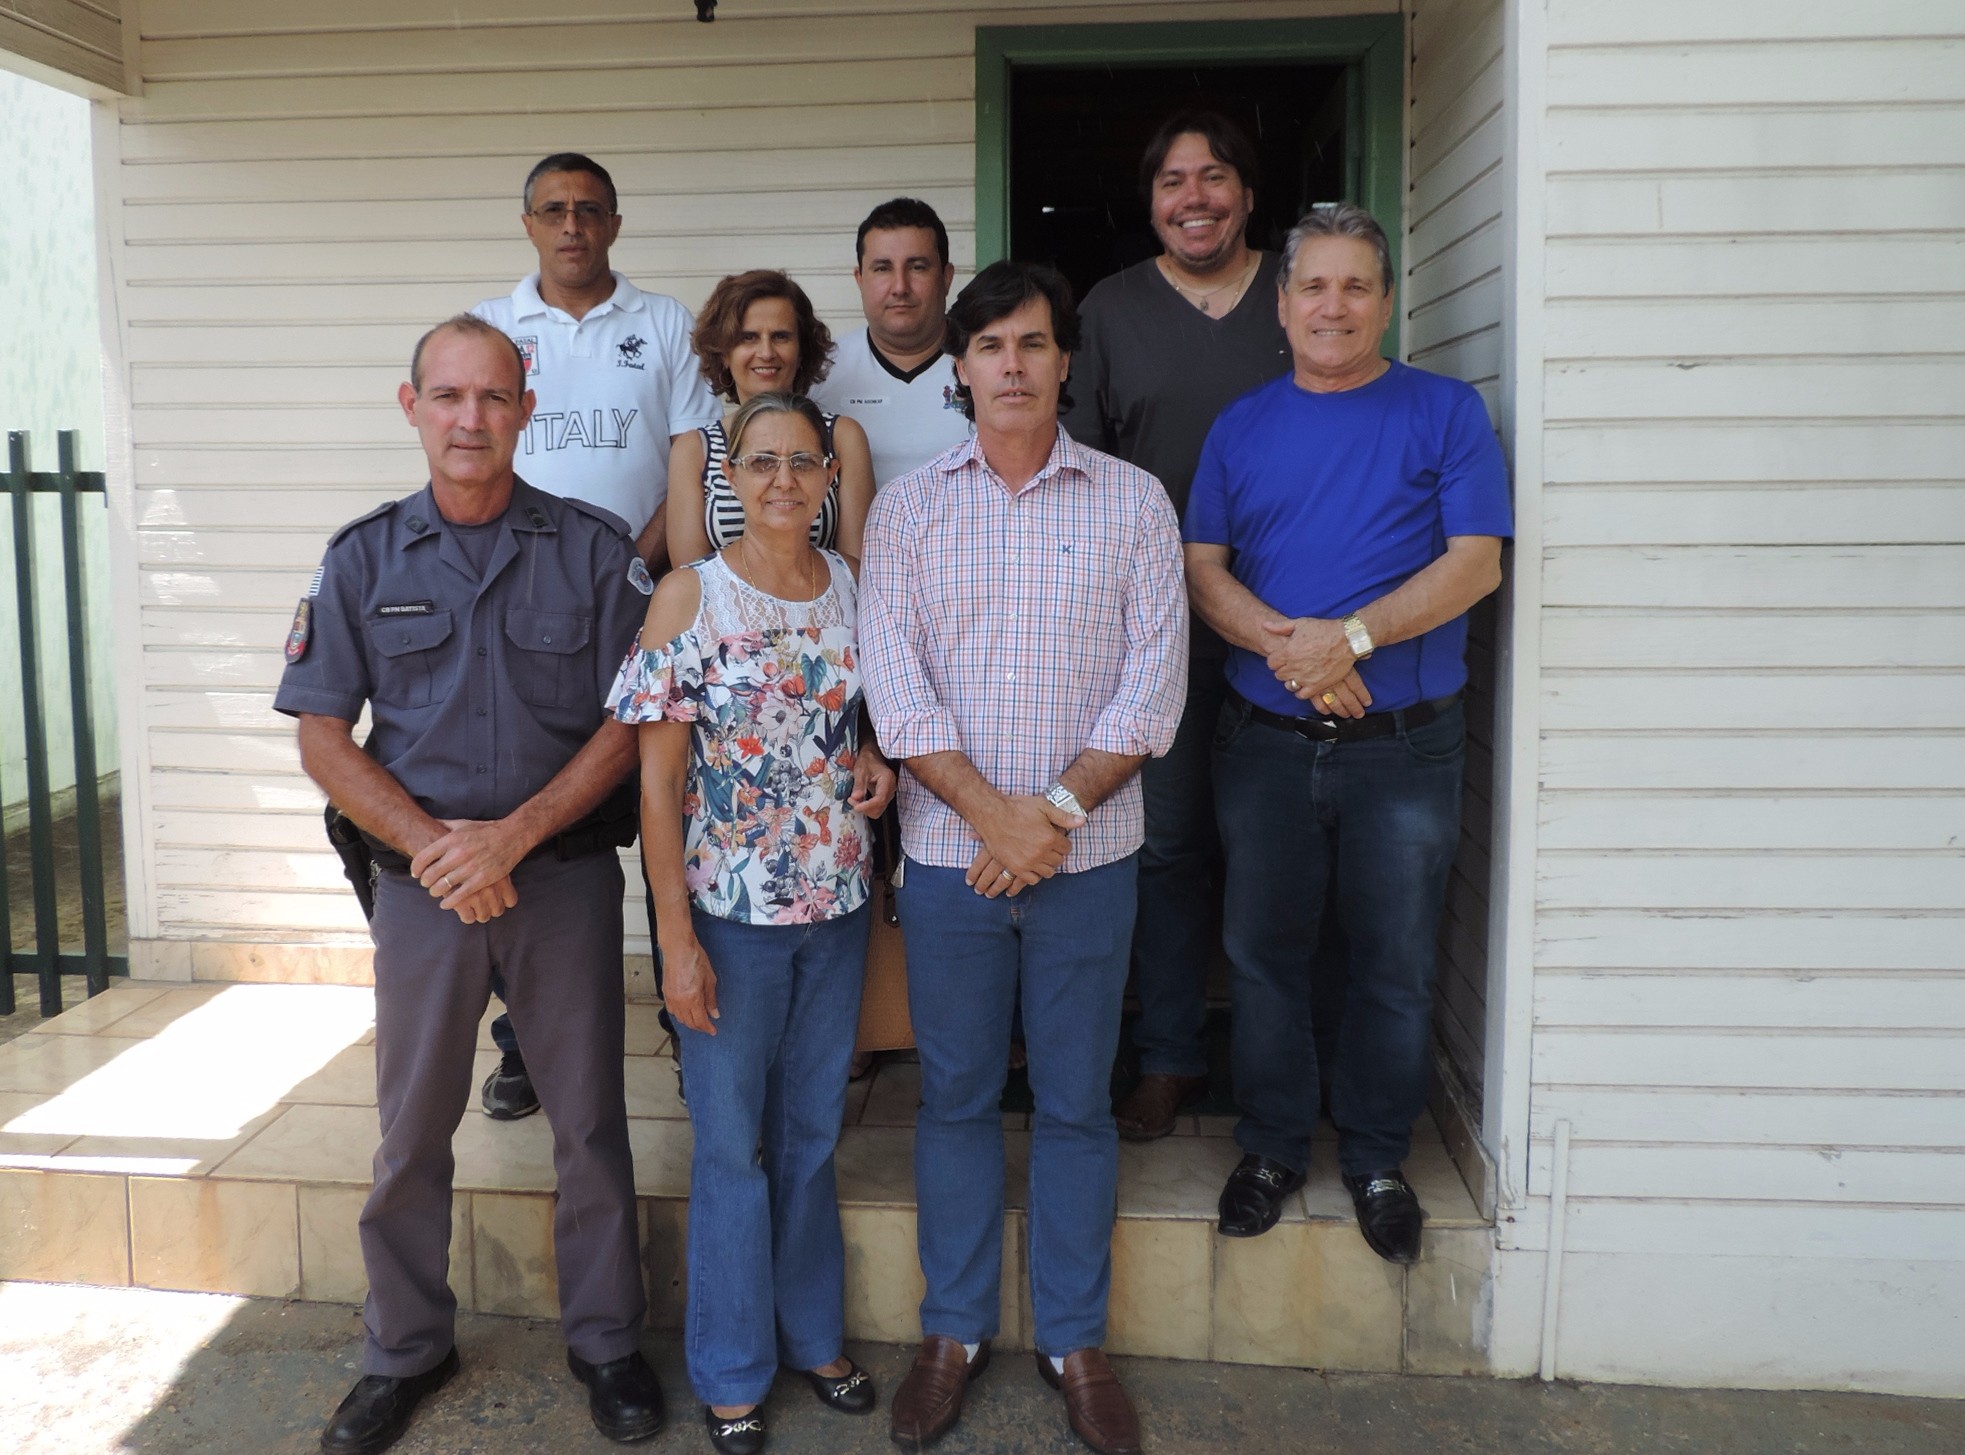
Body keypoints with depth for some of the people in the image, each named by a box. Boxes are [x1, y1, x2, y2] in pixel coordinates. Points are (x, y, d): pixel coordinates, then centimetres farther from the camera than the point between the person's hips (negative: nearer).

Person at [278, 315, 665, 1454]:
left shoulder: (593, 548, 0)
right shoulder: (364, 559, 4)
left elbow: (630, 720, -4)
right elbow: (323, 737, 2)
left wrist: (513, 833, -14)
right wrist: (430, 845, -12)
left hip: (566, 876, -1)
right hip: (422, 884, 1)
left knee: (591, 1124, 8)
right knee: (413, 1133, 11)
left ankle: (607, 1341, 26)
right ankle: (406, 1350, 31)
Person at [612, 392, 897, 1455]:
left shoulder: (854, 589, 1)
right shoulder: (690, 597, -11)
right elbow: (657, 781, -10)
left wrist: (875, 758, -6)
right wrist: (678, 941, -13)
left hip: (837, 903, 4)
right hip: (730, 911, -4)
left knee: (811, 1131, 18)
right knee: (731, 1143, 9)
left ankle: (812, 1333, 37)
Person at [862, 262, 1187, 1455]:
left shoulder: (1133, 502, 3)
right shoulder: (907, 507, 5)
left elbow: (1154, 676, -4)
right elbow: (894, 680, -3)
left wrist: (1058, 808, -14)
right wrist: (991, 810, -13)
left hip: (1088, 853, 0)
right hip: (948, 851, 1)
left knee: (1078, 1100, 8)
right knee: (957, 1095, 11)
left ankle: (1075, 1339, 25)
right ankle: (955, 1330, 27)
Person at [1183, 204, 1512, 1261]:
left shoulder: (1445, 412, 1)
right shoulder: (1241, 426, 9)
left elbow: (1474, 563, -7)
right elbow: (1202, 569, 3)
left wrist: (1352, 635, -20)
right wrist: (1287, 644, -16)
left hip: (1405, 745, -2)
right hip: (1264, 740, 2)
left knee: (1395, 965, 8)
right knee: (1264, 954, 10)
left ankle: (1377, 1159, 26)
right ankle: (1272, 1146, 28)